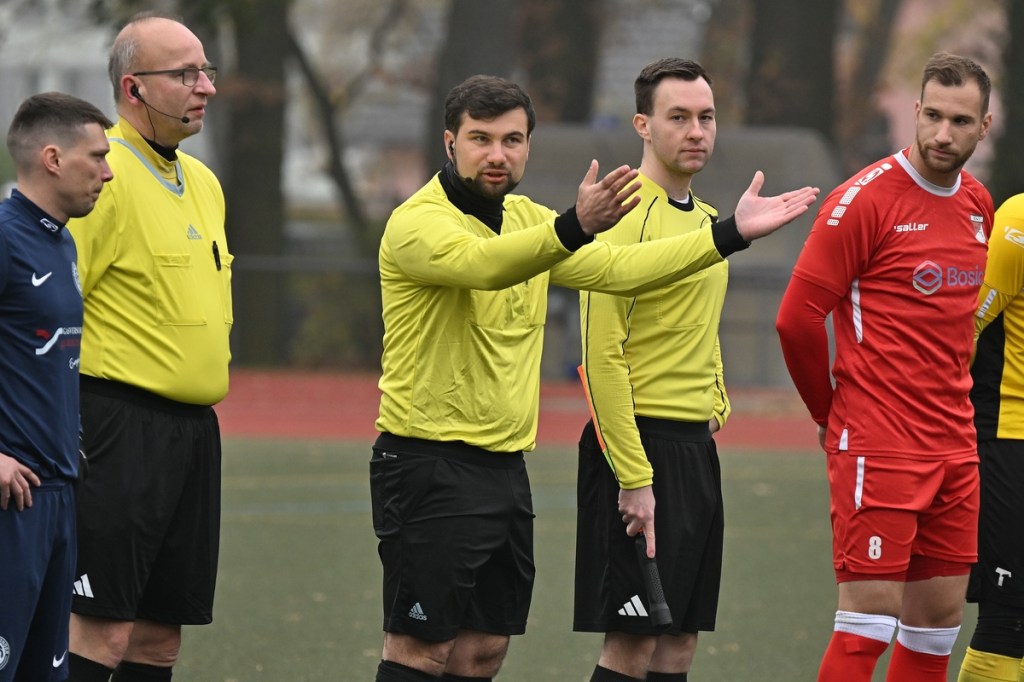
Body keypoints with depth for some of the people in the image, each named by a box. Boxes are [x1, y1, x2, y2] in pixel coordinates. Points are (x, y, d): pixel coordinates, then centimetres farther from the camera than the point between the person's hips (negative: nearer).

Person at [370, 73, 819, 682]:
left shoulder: (528, 220, 13)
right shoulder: (418, 223, -14)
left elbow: (618, 268, 10)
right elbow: (482, 263, -35)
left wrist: (731, 233, 3)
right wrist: (575, 226, -52)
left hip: (506, 466, 8)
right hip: (431, 466, -8)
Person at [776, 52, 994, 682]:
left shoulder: (978, 204, 10)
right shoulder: (867, 198, -11)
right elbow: (797, 317, -11)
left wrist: (953, 403, 17)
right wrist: (831, 412, 0)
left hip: (954, 445, 7)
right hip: (879, 445, -7)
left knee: (940, 620, 7)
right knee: (869, 621, -9)